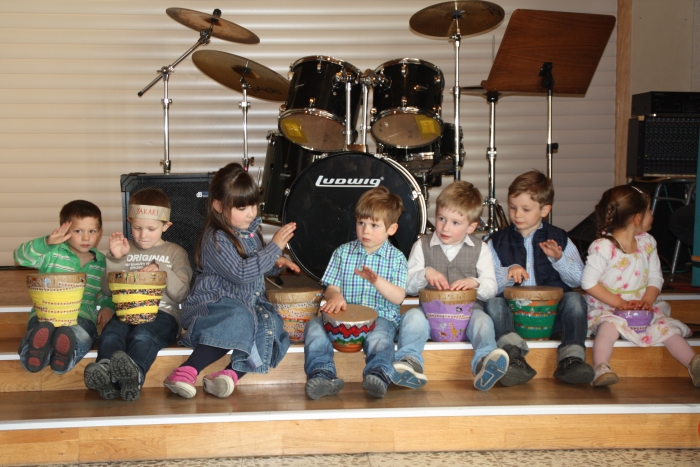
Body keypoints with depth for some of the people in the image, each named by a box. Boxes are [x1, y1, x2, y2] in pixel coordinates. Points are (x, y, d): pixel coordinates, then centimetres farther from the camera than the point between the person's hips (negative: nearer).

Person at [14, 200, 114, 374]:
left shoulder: (102, 263, 19)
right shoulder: (53, 253, 7)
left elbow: (106, 292, 30)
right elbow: (21, 256, -7)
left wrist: (107, 306, 6)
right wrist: (47, 242, -24)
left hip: (82, 316, 1)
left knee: (81, 334, -38)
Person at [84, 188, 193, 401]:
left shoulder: (175, 253, 19)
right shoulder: (125, 249, 24)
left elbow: (181, 293, 8)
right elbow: (107, 290, 16)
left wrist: (162, 271, -6)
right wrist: (115, 259, 4)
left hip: (162, 313, -2)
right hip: (126, 312, 2)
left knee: (142, 336, -38)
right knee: (110, 335, -34)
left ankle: (135, 374, -67)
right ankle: (106, 372, -62)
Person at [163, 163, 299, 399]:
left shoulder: (251, 230, 13)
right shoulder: (216, 239, -13)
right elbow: (240, 272, -24)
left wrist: (276, 264, 8)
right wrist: (275, 247, -18)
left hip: (250, 304, 7)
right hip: (215, 303, -7)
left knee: (270, 325, -24)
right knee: (237, 320, -38)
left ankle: (231, 373, -41)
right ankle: (185, 373, -44)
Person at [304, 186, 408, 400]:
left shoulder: (396, 258, 6)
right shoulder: (343, 252, 12)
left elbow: (398, 297, -5)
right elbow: (331, 287, 7)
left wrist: (377, 281, -25)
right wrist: (335, 296, -19)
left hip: (381, 317, -2)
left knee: (379, 337, -37)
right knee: (314, 326, -25)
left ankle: (378, 374, -52)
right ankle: (323, 374, -39)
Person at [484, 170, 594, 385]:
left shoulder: (559, 239, 11)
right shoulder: (498, 242, 11)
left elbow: (579, 279, 3)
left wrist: (559, 259, -13)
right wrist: (508, 274, -16)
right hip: (513, 314, 0)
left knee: (575, 299, -27)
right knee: (493, 304, -28)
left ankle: (571, 358, -37)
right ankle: (515, 357, -49)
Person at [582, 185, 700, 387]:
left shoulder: (647, 243, 6)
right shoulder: (602, 247, -14)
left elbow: (655, 277, 7)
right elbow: (589, 282, -15)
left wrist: (648, 300, -13)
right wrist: (618, 302, -21)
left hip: (642, 307, 5)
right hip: (606, 308, -5)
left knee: (666, 326, -17)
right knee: (610, 324, -35)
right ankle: (600, 369, -42)